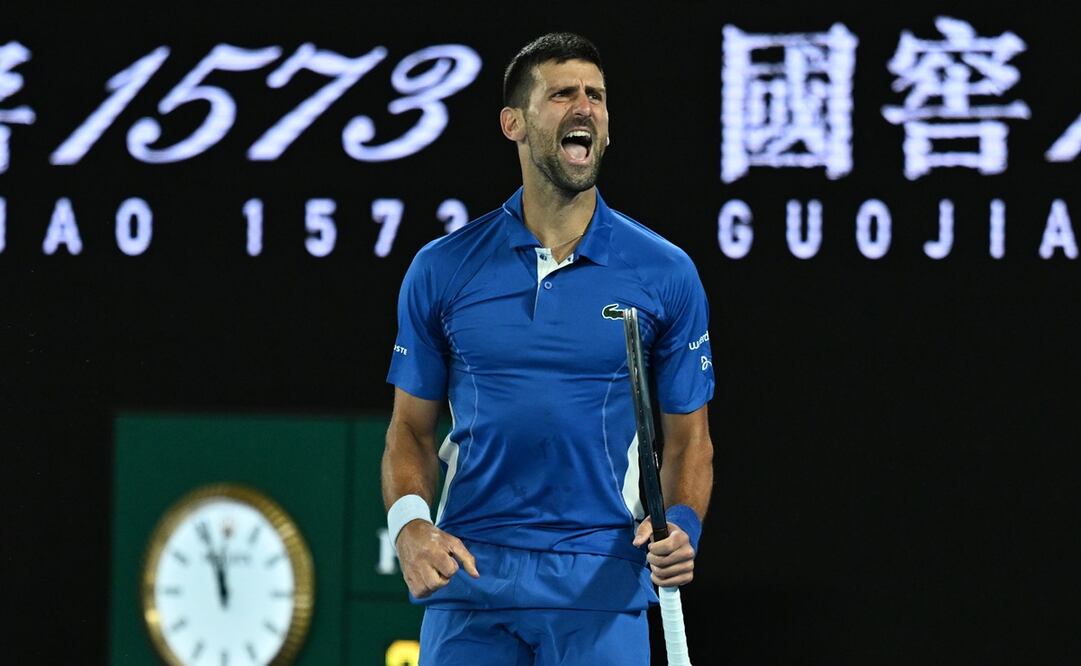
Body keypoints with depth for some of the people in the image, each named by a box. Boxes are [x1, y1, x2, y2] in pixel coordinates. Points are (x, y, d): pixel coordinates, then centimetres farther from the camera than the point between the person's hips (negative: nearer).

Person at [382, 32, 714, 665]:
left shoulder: (668, 274, 3)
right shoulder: (441, 270, 5)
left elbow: (688, 439, 9)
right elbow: (412, 429, 11)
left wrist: (682, 527, -10)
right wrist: (409, 524, -8)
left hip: (601, 587, -1)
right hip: (469, 574, 1)